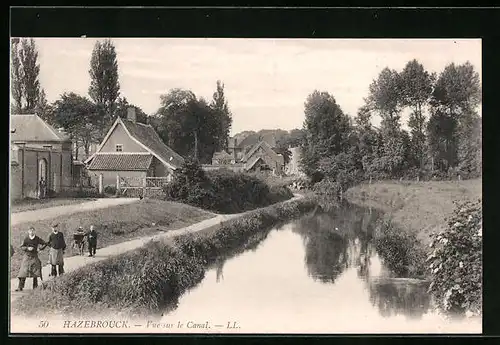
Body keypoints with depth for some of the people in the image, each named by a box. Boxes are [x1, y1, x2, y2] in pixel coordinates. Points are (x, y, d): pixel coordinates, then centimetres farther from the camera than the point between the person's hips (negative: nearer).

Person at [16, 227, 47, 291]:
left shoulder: (37, 239, 2)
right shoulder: (26, 239, 0)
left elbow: (45, 243, 11)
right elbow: (22, 247, -1)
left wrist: (41, 248, -4)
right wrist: (27, 248, -17)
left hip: (34, 257, 1)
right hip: (27, 256, -1)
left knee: (35, 271, 1)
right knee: (23, 271, -7)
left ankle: (35, 286, 10)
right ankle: (20, 287, -7)